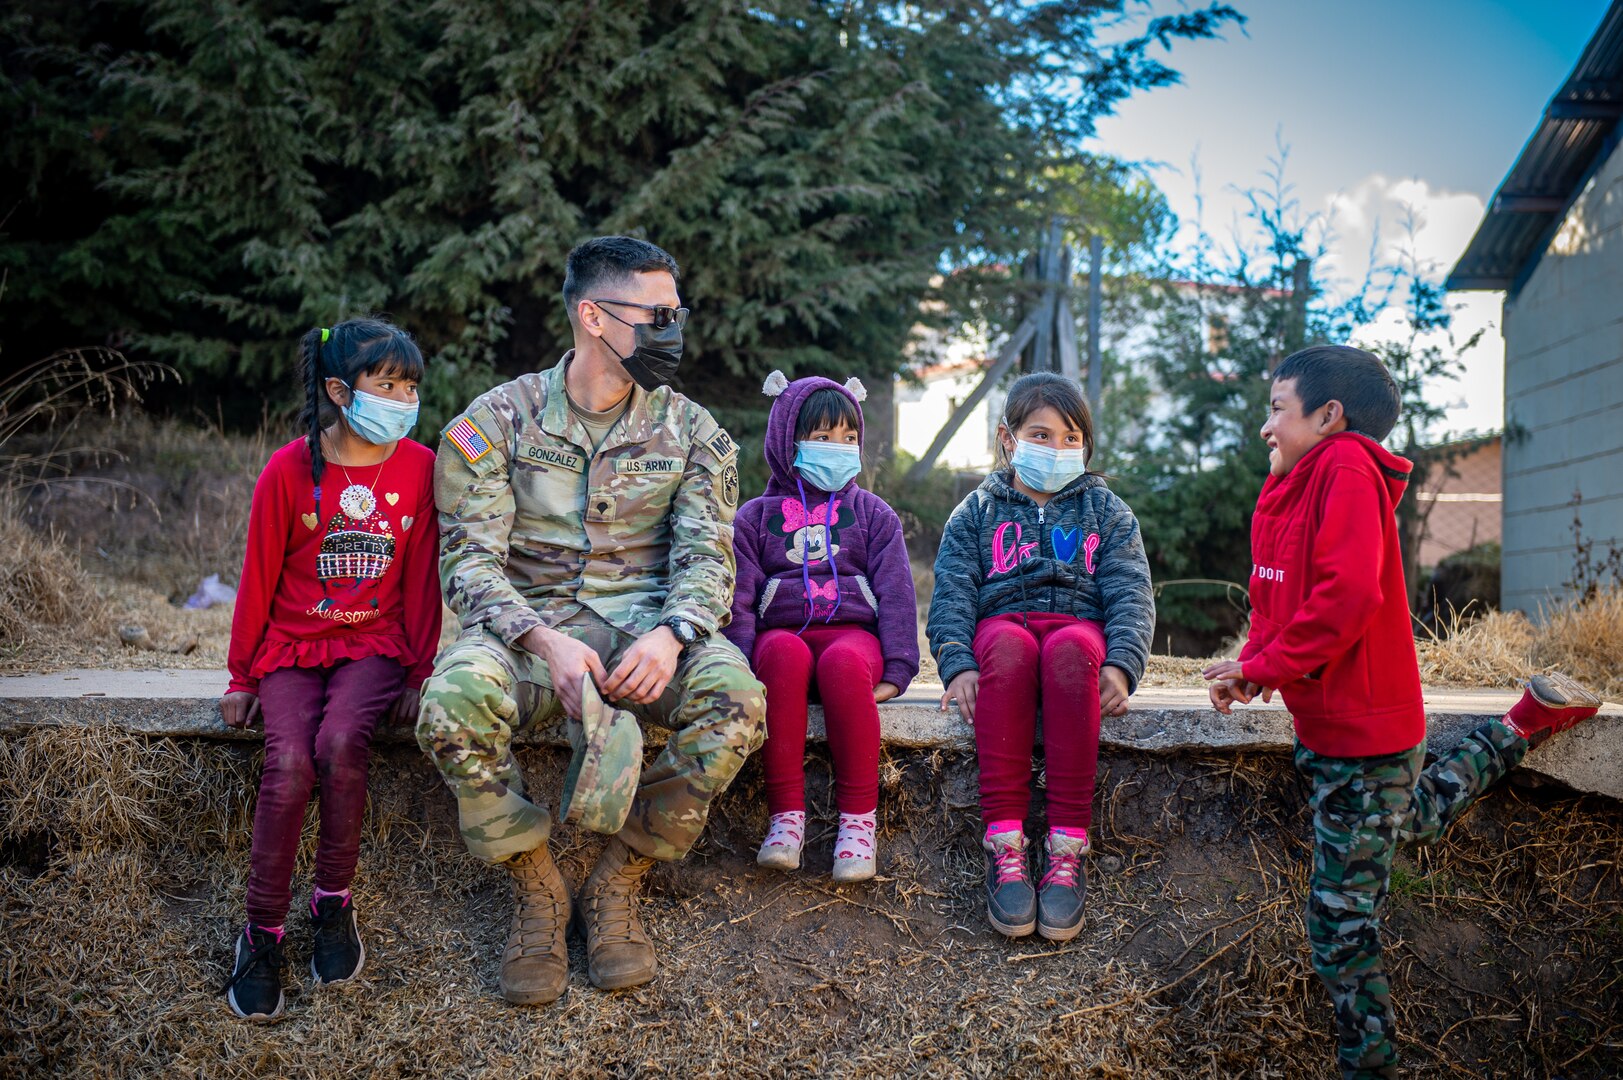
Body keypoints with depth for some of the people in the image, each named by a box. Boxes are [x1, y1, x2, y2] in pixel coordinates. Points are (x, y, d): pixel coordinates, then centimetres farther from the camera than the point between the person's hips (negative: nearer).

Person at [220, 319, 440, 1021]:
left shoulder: (419, 466, -2)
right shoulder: (289, 471, -6)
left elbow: (421, 579, 3)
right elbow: (258, 579, 1)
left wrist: (419, 673, 0)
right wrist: (242, 677, 3)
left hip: (374, 644, 0)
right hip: (293, 646, 0)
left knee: (341, 742, -29)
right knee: (289, 763, -25)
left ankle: (334, 903, -8)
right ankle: (262, 932, -8)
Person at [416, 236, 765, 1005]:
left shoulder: (689, 431, 7)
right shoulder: (499, 419, 1)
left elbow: (706, 558, 1)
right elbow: (470, 560, -5)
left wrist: (670, 634, -23)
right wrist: (544, 642, -24)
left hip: (642, 621, 1)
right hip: (529, 620, -1)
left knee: (735, 698, -31)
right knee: (452, 701, -34)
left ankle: (615, 885, -10)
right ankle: (536, 892, -9)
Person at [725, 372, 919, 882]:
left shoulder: (872, 513, 19)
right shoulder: (757, 516, 17)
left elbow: (896, 592, 10)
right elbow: (739, 598, 8)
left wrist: (896, 668, -4)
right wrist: (741, 665, -9)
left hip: (852, 632, 0)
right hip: (782, 629, 0)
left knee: (844, 662, -38)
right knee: (783, 651, -38)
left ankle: (858, 818, -31)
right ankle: (786, 814, -36)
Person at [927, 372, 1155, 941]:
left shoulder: (1106, 510, 20)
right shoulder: (977, 512, 18)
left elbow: (1131, 594, 7)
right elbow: (952, 594, 5)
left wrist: (1121, 663, -13)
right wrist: (957, 663, -15)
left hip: (1079, 629, 0)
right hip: (1002, 624, 0)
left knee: (1070, 648, -38)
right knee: (1009, 646, -38)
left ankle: (1067, 848, -39)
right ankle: (1004, 841, -40)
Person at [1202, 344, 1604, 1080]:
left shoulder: (1346, 468, -17)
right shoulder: (1294, 487, 10)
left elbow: (1347, 594, -28)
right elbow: (1278, 600, 12)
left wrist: (1264, 668, -22)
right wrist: (1250, 663, -6)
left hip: (1364, 729, -10)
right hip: (1324, 723, 10)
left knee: (1342, 918, -3)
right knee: (1417, 818, 35)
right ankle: (1526, 723, 43)